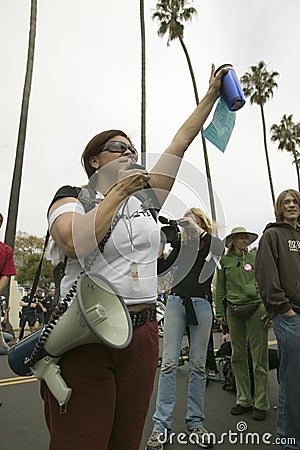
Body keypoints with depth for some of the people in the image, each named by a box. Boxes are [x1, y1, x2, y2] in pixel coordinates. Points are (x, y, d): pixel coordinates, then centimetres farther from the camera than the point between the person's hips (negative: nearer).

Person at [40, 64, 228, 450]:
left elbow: (182, 141, 12)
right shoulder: (71, 197, 0)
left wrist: (212, 93, 16)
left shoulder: (146, 196, 10)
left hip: (141, 333, 4)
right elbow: (74, 243, -22)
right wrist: (118, 193, -14)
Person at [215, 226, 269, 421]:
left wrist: (270, 309, -5)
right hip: (233, 310, 2)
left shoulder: (256, 258, 6)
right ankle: (244, 400, 25)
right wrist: (220, 312, 6)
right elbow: (220, 288, 9)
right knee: (238, 357, 10)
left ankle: (261, 404, 16)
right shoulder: (224, 260, 7)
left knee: (259, 358, 1)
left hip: (256, 308, -2)